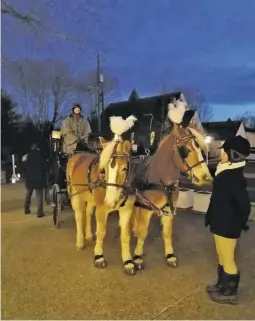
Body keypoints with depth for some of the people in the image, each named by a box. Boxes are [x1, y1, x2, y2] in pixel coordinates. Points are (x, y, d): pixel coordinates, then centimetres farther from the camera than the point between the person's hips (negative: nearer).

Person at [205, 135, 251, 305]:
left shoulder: (234, 177, -25)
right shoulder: (226, 172, 4)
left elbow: (244, 205, -27)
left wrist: (239, 224, -14)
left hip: (228, 226, -9)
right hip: (221, 223, 10)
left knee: (228, 260, 10)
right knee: (222, 258, 24)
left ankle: (230, 293, 30)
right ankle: (222, 285, 43)